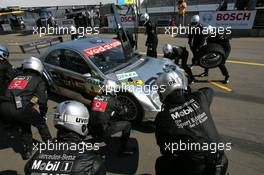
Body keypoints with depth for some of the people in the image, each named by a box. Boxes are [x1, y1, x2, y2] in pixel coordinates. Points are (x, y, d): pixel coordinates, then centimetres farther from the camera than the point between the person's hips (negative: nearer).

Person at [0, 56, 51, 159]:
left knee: (25, 125, 31)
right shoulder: (38, 81, 14)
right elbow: (42, 100, 3)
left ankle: (27, 151, 35)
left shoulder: (16, 78, 31)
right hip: (21, 108, -6)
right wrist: (42, 114, 20)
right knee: (41, 124, 20)